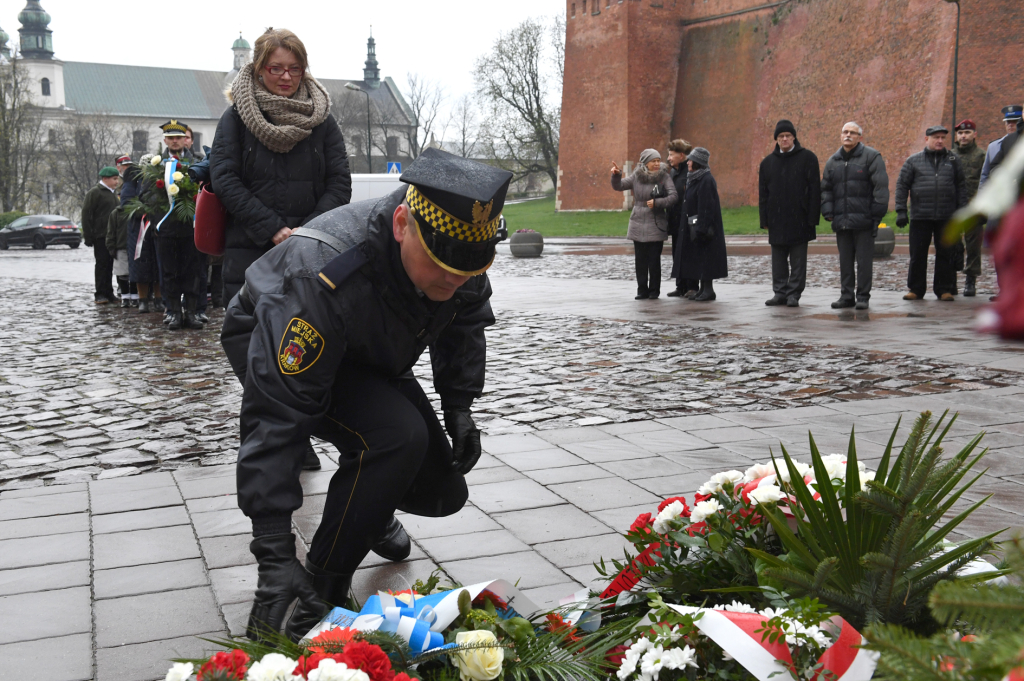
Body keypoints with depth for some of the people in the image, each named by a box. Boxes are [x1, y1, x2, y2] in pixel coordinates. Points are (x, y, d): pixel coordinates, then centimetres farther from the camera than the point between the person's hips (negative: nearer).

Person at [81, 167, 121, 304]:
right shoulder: (94, 193, -6)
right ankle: (100, 294, -1)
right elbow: (86, 214, -10)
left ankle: (108, 293, 14)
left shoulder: (113, 193, 19)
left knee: (109, 265, 9)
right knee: (102, 264, -5)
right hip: (101, 236, -7)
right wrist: (88, 236, -15)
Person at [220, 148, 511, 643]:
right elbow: (277, 412, -42)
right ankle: (321, 593, -16)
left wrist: (458, 407, -7)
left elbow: (464, 325, 2)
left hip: (368, 357, 6)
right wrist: (275, 553, -44)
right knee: (396, 434, -34)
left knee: (440, 491, 0)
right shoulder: (323, 278, -44)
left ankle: (372, 510, 35)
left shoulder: (460, 251, -23)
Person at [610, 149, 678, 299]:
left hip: (656, 226, -3)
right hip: (638, 224, 3)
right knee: (640, 260, 4)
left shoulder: (664, 177, -2)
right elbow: (618, 186, 7)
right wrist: (616, 175, -12)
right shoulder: (636, 177, 6)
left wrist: (657, 202, -20)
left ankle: (654, 291, 9)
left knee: (654, 259, -3)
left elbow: (674, 196, -10)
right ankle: (642, 290, 12)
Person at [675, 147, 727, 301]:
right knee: (698, 258, 11)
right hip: (694, 226, 10)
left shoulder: (706, 180, -15)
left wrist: (701, 229, -23)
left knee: (705, 258, -6)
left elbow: (706, 207, -20)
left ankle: (708, 290, -2)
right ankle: (703, 289, 16)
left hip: (703, 225, -10)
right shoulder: (693, 179, 14)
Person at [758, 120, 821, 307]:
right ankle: (780, 292, 15)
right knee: (778, 259, 7)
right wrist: (764, 220, 4)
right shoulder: (768, 162, 11)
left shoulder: (807, 158, 1)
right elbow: (763, 193, 11)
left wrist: (812, 217, -9)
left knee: (798, 261, 0)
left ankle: (794, 294, 5)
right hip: (777, 220, 3)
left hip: (799, 220, -3)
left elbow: (814, 189, -3)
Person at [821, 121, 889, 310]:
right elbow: (826, 188, 19)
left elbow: (881, 186, -5)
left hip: (863, 219, -5)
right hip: (841, 221, 5)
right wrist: (828, 212, 6)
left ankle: (863, 297, 5)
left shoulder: (871, 156, 0)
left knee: (864, 260, -1)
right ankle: (847, 296, 15)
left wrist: (877, 212, -11)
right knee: (845, 260, 8)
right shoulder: (833, 161, 16)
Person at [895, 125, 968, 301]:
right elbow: (902, 185, 6)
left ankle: (944, 289, 13)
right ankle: (916, 289, 12)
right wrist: (901, 211, -2)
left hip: (946, 217, 1)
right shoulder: (914, 161, 6)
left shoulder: (952, 160, 10)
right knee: (917, 254, 2)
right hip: (920, 216, -1)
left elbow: (961, 186, 13)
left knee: (945, 254, 4)